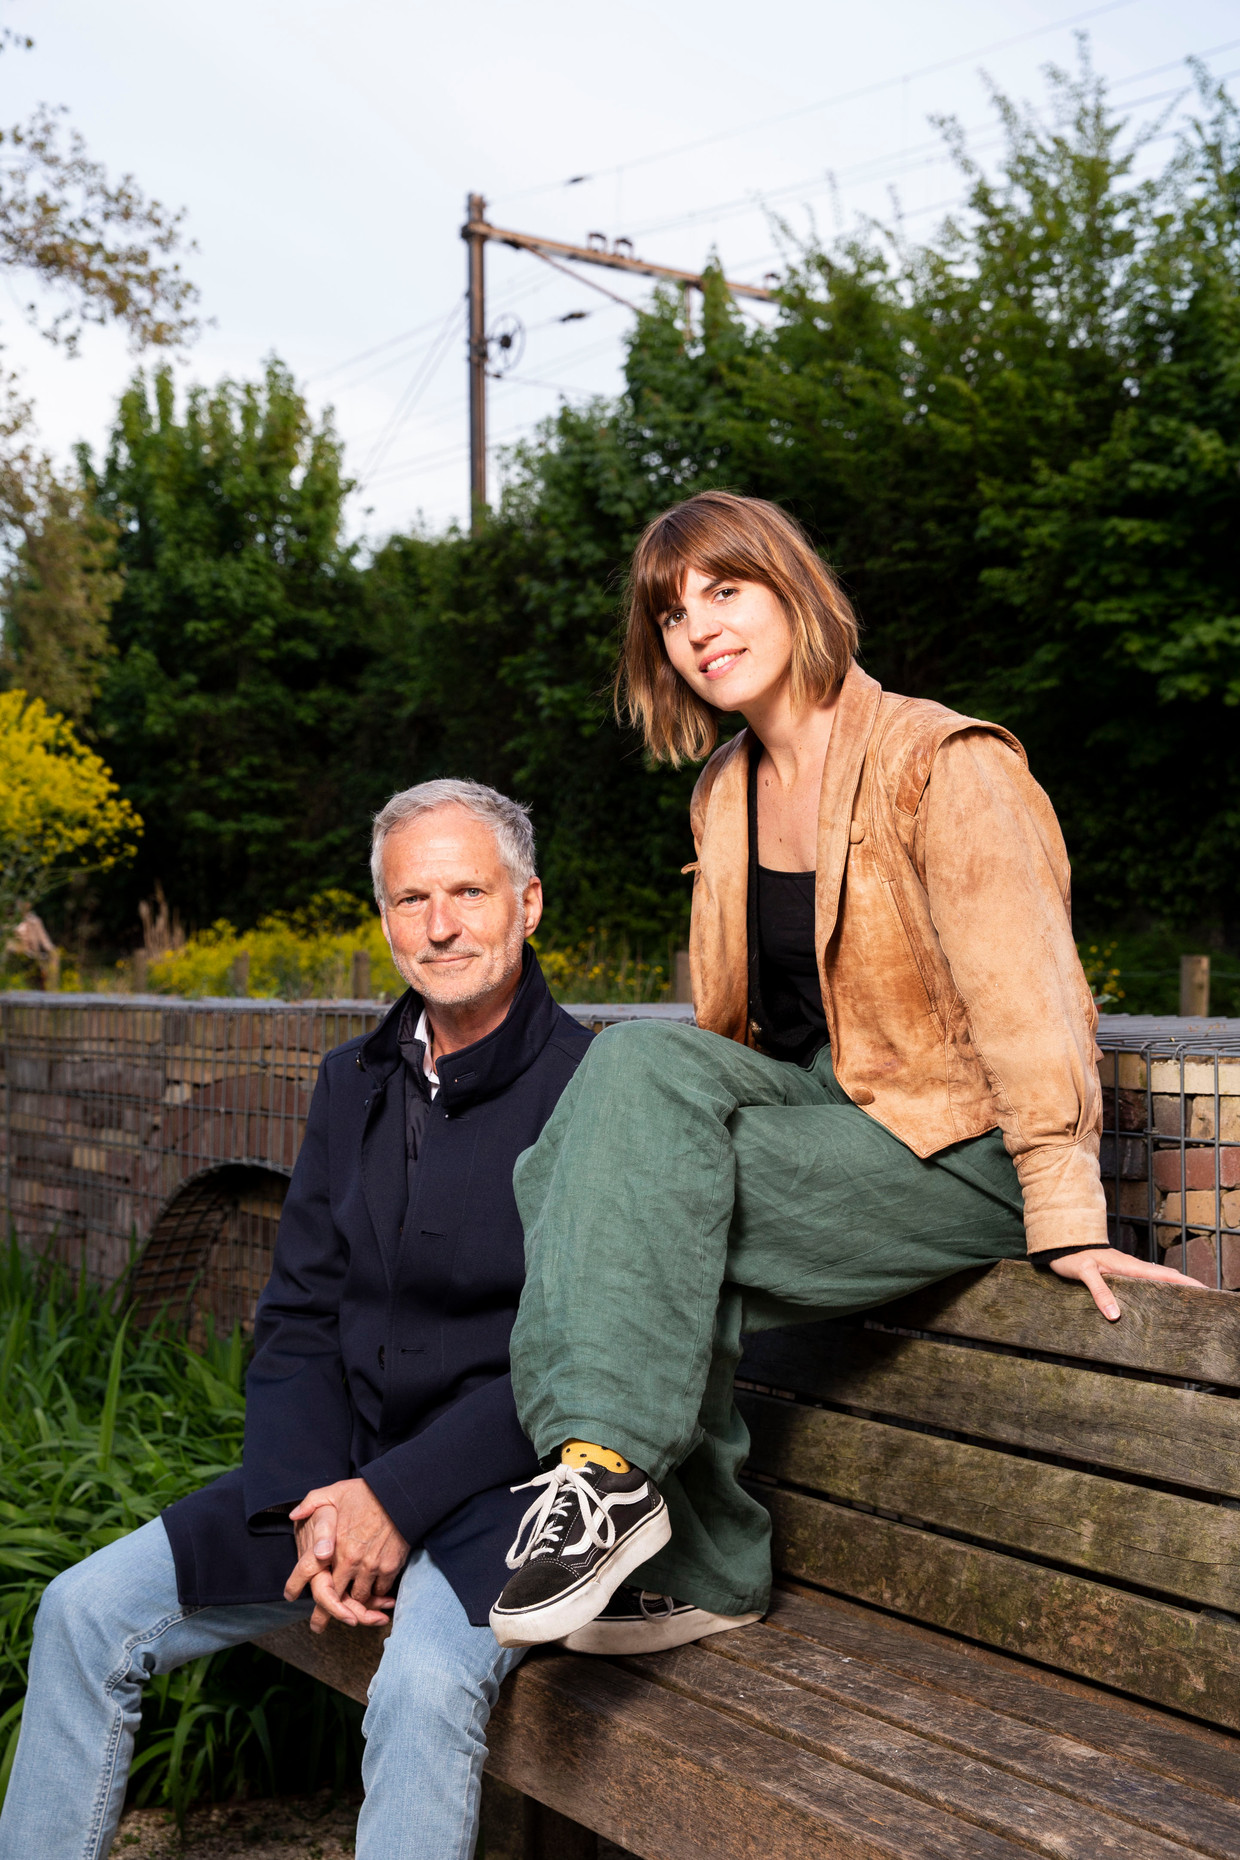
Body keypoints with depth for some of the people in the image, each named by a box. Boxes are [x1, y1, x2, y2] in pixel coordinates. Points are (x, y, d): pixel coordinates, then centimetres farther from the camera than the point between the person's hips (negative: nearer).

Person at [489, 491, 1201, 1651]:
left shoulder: (943, 764, -10)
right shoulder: (723, 792, 13)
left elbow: (1027, 998, -16)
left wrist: (1067, 1218, -21)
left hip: (954, 1156, -7)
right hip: (812, 1113, 7)